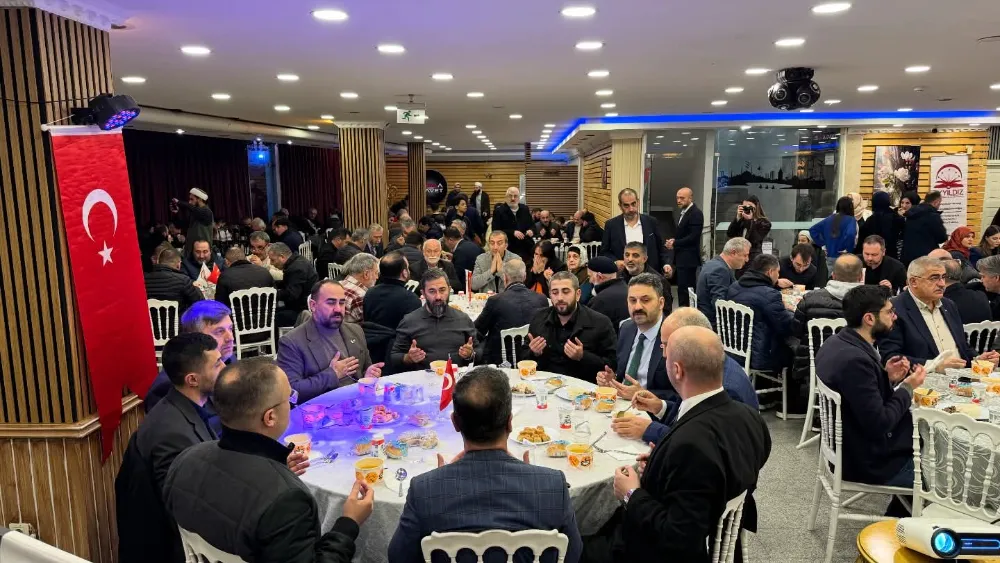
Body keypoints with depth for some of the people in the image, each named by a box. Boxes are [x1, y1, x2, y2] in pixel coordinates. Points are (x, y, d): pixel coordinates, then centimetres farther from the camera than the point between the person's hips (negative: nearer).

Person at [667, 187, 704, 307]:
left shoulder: (696, 213, -13)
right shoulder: (683, 213, 17)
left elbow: (693, 237, -20)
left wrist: (675, 243, -14)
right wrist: (673, 240, 2)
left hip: (688, 259, -9)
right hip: (681, 257, 9)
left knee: (684, 289, -10)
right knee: (689, 289, 12)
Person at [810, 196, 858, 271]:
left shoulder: (830, 219, 7)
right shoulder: (851, 220, -10)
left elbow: (812, 229, 9)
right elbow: (850, 234, -30)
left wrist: (822, 244, 8)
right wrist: (848, 249, -16)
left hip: (830, 257, 5)